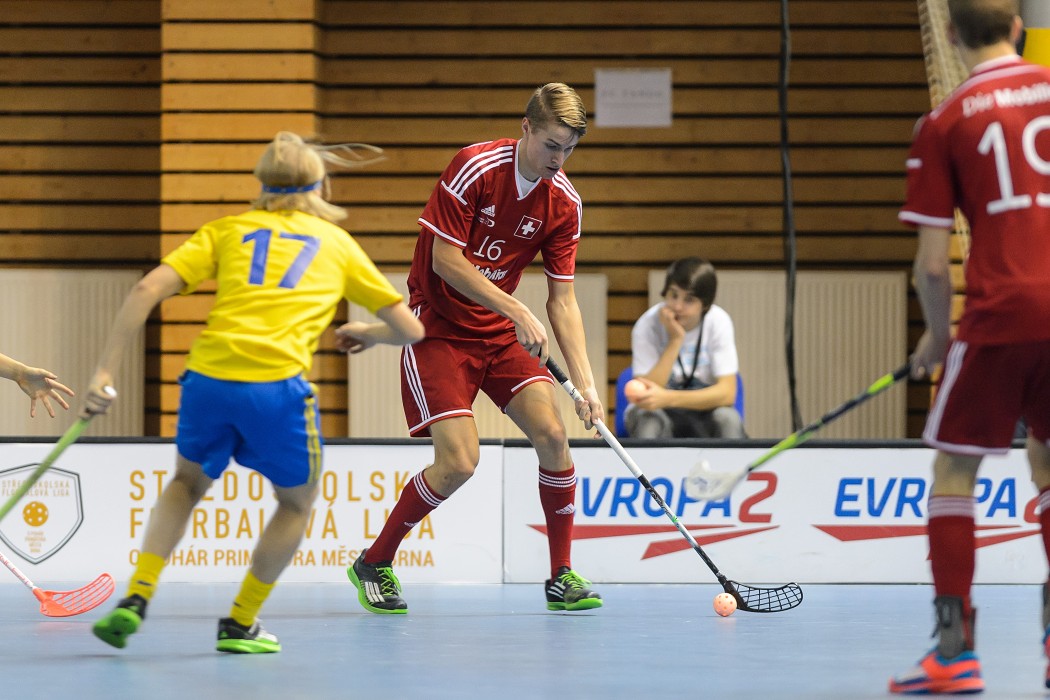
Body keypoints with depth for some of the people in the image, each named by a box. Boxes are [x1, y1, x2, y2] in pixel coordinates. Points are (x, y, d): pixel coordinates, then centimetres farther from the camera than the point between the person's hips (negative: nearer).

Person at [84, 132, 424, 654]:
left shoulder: (228, 230, 20)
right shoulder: (338, 243, 20)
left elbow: (148, 290, 6)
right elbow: (411, 330, 22)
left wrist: (105, 371, 7)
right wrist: (366, 333, 44)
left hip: (208, 379, 2)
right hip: (278, 387, -2)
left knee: (187, 483, 29)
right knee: (297, 503, 25)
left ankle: (135, 600, 14)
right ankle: (240, 623, 23)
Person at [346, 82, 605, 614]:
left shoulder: (563, 204, -4)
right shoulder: (473, 168, -19)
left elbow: (562, 300, -2)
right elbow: (445, 258, -20)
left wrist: (585, 382, -11)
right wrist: (516, 310, -26)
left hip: (502, 332, 5)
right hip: (439, 328, -5)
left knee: (552, 434, -12)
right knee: (459, 461, -16)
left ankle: (562, 578, 3)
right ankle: (374, 564, 5)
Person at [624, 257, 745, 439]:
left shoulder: (718, 322, -12)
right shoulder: (648, 325, -15)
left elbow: (726, 393, -21)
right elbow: (646, 394, -23)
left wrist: (667, 398, -36)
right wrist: (675, 341, -28)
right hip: (658, 412, -1)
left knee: (728, 418, -31)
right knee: (649, 419, -35)